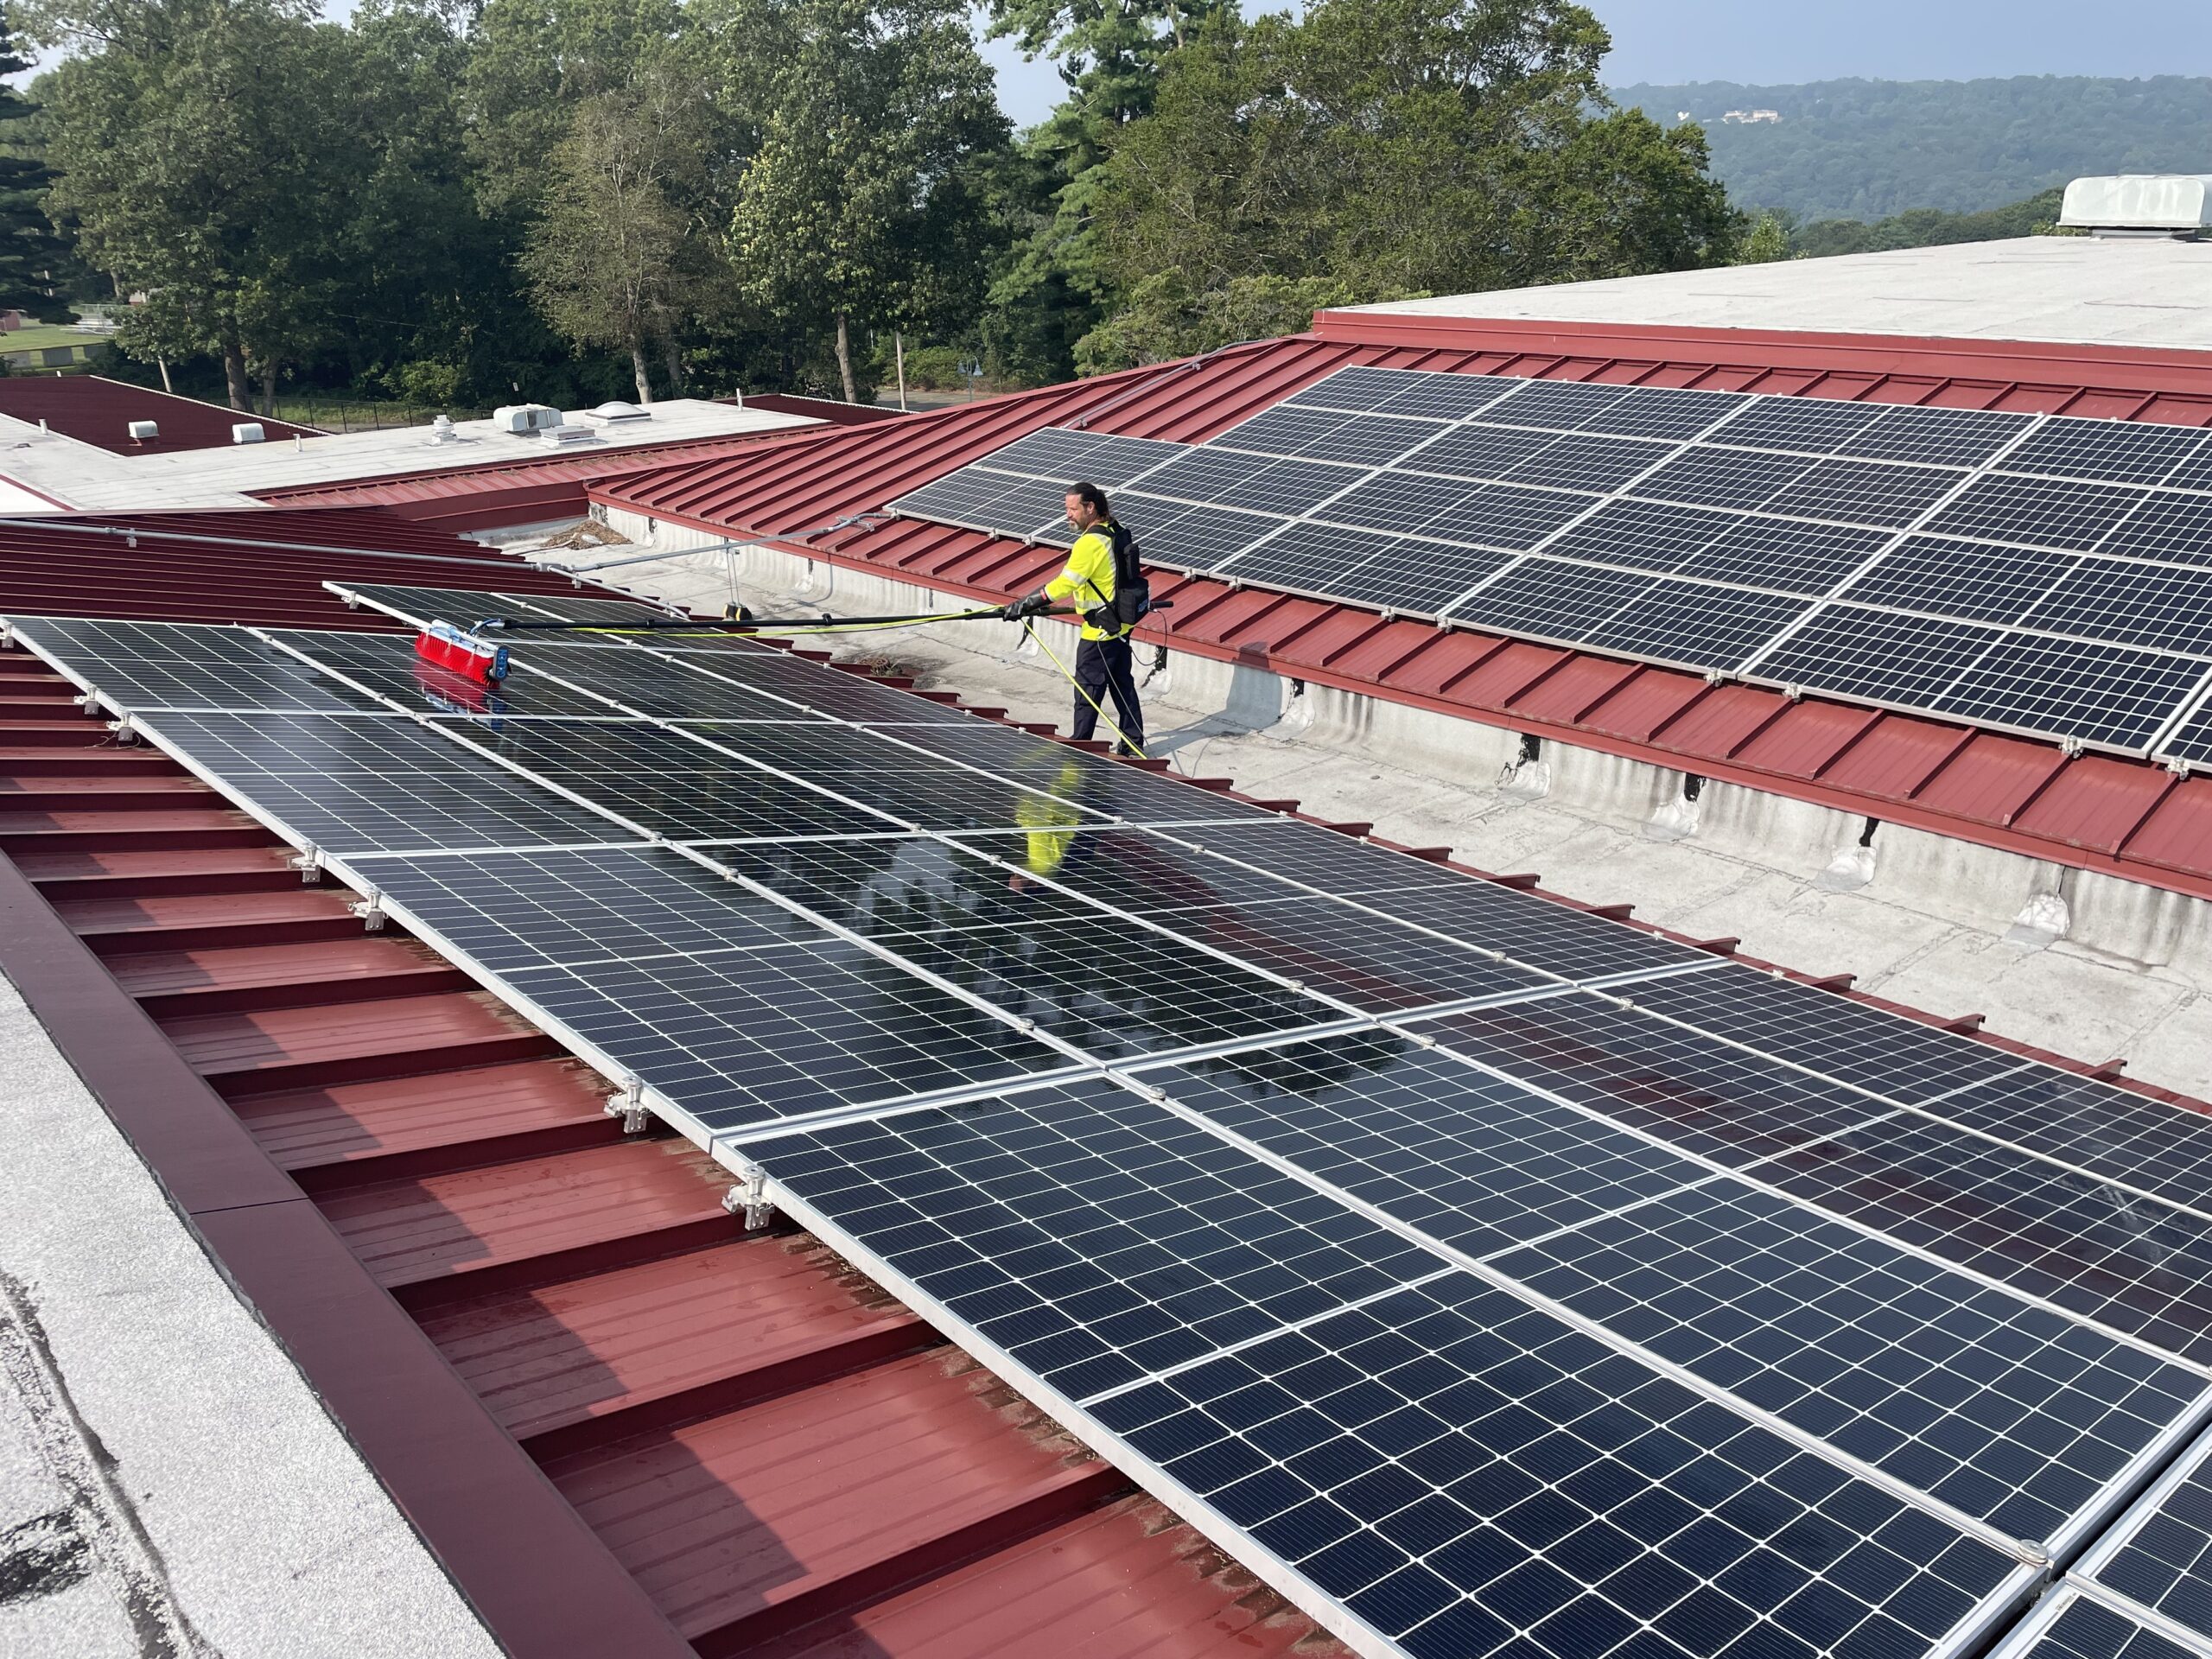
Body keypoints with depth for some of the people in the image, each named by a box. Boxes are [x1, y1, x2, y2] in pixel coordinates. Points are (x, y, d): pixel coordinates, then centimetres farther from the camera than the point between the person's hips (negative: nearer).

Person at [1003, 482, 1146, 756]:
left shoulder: (1090, 543, -23)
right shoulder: (1114, 532, 5)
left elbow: (1065, 584, -23)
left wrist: (1025, 604, -19)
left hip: (1100, 630, -9)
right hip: (1121, 623, 9)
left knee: (1087, 689, 2)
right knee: (1122, 684, 16)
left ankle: (1078, 746, 11)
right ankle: (1134, 743, 23)